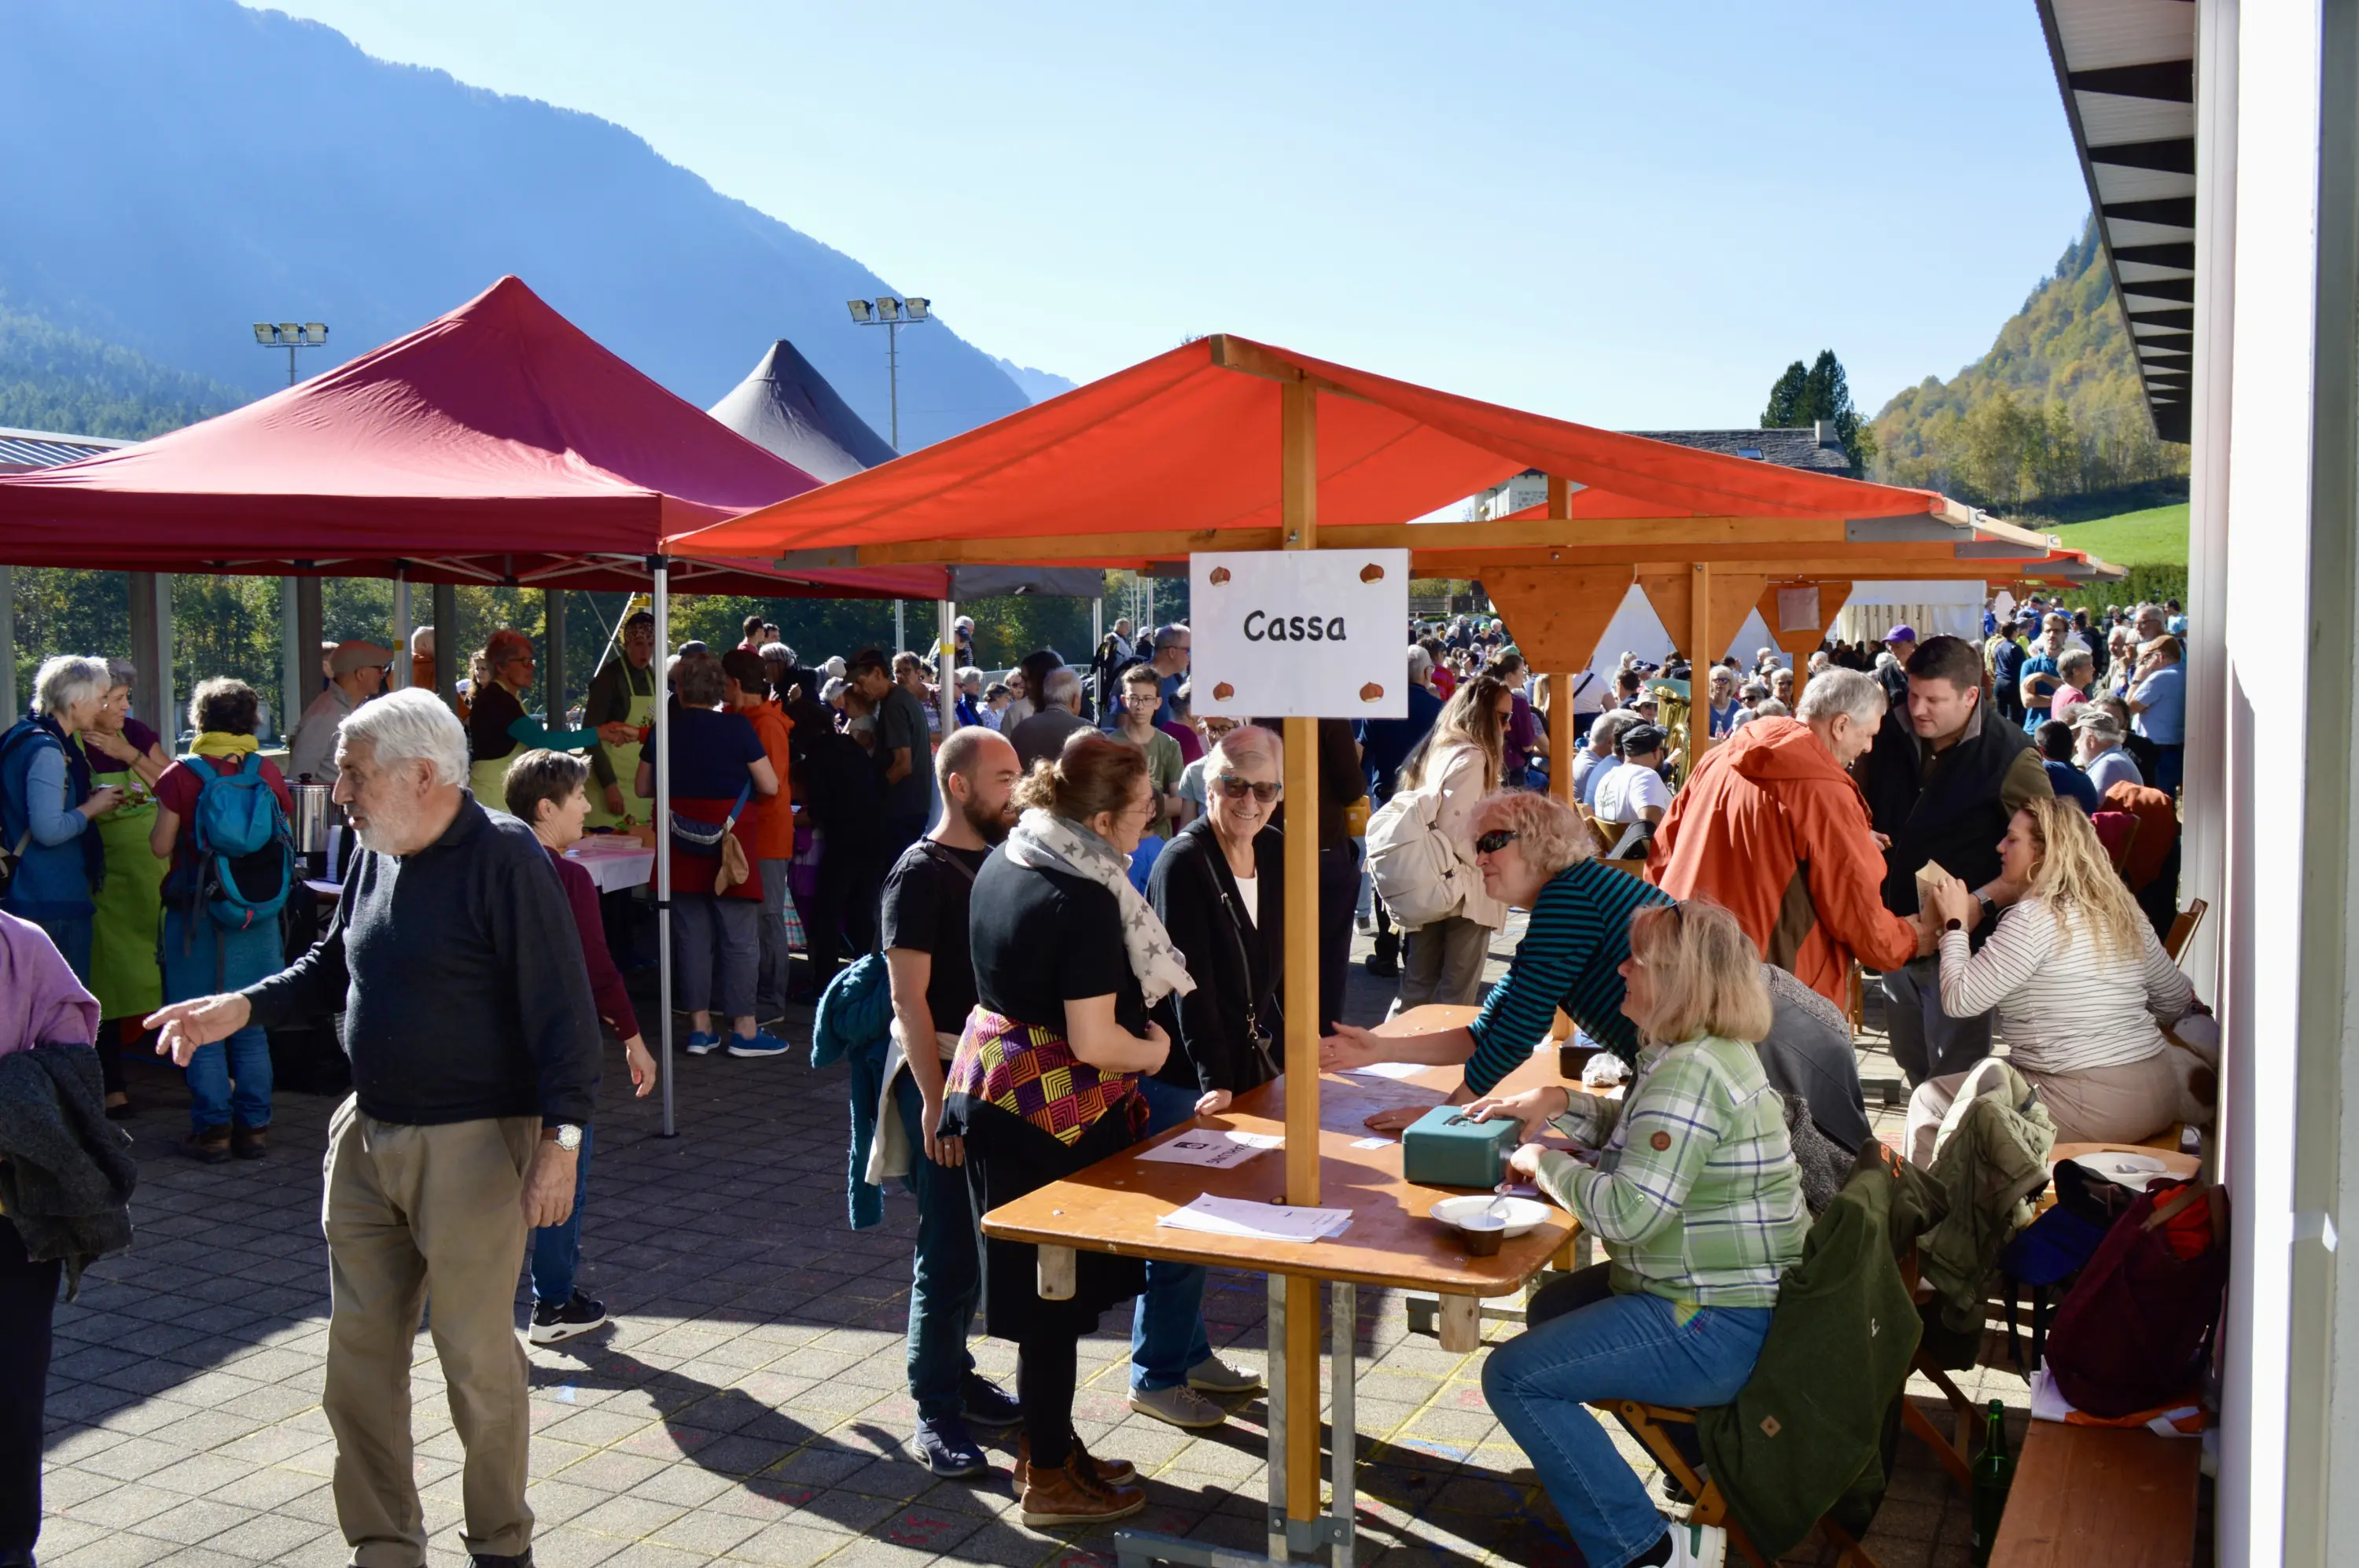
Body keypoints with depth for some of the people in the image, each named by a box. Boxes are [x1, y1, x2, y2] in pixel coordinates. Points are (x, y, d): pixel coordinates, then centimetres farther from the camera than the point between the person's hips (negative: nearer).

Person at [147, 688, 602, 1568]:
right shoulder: (374, 855, 7)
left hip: (473, 1144, -7)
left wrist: (561, 1138, -20)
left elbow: (562, 1006, -17)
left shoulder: (503, 859, -15)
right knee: (360, 1352, 11)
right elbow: (333, 968, 21)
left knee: (477, 1356, 4)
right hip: (368, 1135, 7)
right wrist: (240, 1009, 5)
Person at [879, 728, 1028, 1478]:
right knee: (950, 1251, -3)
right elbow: (909, 998, -16)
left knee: (976, 1241, 17)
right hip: (943, 1074, -7)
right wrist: (934, 1100, -21)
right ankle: (936, 1411, 8)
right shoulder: (921, 873, -12)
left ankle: (953, 1373, 31)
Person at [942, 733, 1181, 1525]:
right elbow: (1094, 1043, -24)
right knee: (1058, 1294, 4)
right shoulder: (1087, 901, -23)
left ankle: (1045, 1440, 33)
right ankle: (1050, 1479, 17)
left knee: (1040, 1282, 19)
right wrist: (1153, 1049, -4)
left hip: (991, 1091, 9)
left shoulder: (1003, 863, 5)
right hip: (1057, 1113, -9)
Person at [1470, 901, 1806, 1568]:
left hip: (1717, 1327, -11)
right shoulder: (1713, 1051, 9)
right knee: (1553, 1307, 28)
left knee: (1514, 1377, -13)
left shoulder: (1691, 1073, -24)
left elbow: (1629, 1212, -28)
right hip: (1747, 1300, 11)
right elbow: (1637, 1133, 23)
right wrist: (1558, 1105, 7)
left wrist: (1545, 1164, -12)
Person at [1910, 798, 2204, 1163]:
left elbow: (1959, 1000, -15)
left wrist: (1955, 924, -3)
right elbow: (2179, 1003, 15)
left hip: (2093, 1110, -9)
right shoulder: (2124, 910, 8)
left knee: (1930, 1102, 6)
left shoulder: (2032, 918, -15)